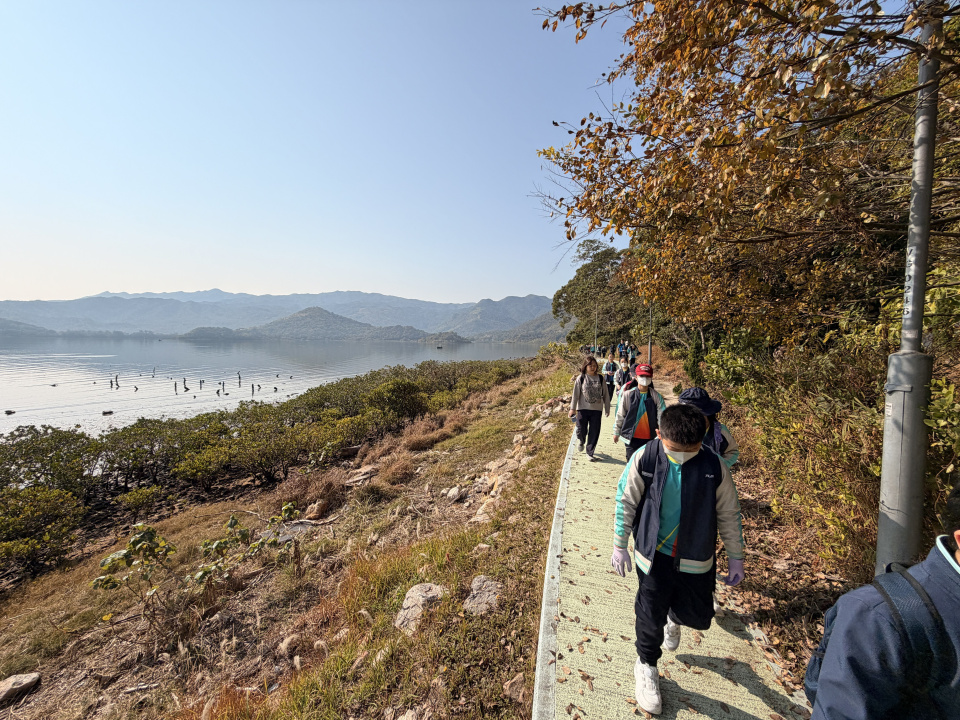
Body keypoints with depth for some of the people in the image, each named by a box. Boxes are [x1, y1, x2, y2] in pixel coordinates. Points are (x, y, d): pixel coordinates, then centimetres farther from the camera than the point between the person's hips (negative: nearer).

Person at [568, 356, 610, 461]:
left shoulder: (600, 378, 3)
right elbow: (575, 394, -2)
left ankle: (590, 452, 17)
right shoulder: (580, 378, -3)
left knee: (594, 432, 2)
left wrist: (607, 409, 9)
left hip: (596, 409, 2)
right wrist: (573, 408, -4)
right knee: (581, 430, 3)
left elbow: (605, 395, 8)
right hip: (583, 409, -1)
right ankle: (582, 442, 38)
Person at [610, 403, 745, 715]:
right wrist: (619, 546, -2)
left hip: (696, 559, 2)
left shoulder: (714, 466, -17)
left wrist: (736, 558, 6)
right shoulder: (645, 459, -20)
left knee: (699, 616, 12)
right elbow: (626, 502, -8)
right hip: (654, 553, -1)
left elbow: (729, 514, -2)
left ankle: (674, 616, 51)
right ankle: (646, 665, 41)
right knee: (650, 615, 9)